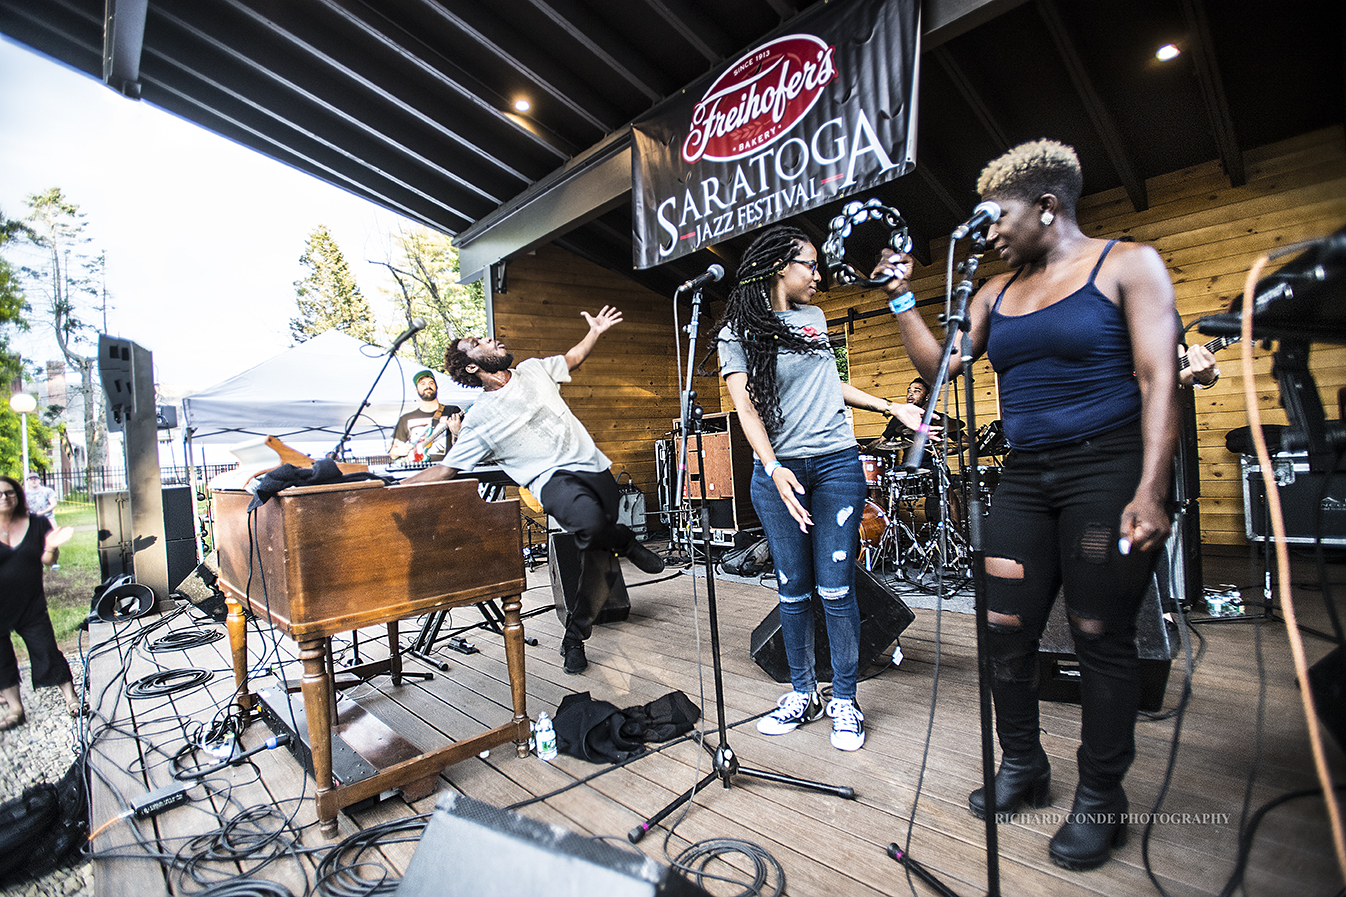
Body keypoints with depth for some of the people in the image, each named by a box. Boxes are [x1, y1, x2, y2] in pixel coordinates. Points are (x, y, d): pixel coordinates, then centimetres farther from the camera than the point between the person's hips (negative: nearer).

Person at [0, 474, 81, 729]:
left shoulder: (37, 524, -1)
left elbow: (49, 561, 1)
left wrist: (51, 547, -20)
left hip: (32, 605, 0)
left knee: (47, 651, 3)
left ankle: (71, 697, 14)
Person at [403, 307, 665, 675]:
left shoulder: (533, 369, 12)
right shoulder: (479, 418, -2)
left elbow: (571, 359, 31)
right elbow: (446, 469, 0)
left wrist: (595, 332, 24)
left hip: (595, 467, 5)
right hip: (553, 478, -5)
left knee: (597, 555, -2)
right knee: (589, 520, -37)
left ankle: (574, 637, 17)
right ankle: (626, 543, -1)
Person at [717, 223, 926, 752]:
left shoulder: (814, 318, 15)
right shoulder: (738, 333, 0)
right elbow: (744, 407, -11)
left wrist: (891, 408, 22)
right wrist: (773, 467, -25)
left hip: (836, 464, 3)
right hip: (778, 470, -2)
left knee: (835, 588, 0)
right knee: (793, 590, 5)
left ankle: (844, 701, 16)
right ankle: (802, 694, 23)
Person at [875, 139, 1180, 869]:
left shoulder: (1127, 265, -2)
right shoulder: (997, 292, 14)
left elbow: (1160, 380, -10)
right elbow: (941, 365, 8)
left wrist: (1150, 492, -19)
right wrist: (902, 299, 3)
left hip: (1108, 468, -5)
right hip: (1024, 477, 5)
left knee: (1100, 636, 3)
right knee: (1005, 626, 5)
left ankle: (1100, 799, 22)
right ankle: (1022, 767, 26)